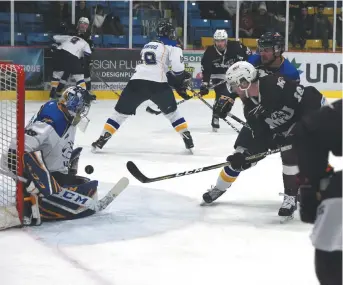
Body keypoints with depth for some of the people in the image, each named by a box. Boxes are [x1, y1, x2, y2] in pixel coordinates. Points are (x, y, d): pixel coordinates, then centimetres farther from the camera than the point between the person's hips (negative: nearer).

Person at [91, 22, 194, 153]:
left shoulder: (148, 45, 30)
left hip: (136, 81, 3)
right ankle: (188, 139, 14)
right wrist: (183, 81, 12)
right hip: (157, 84, -3)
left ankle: (101, 140, 5)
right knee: (171, 111, 18)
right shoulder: (172, 46, 10)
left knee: (121, 112, 11)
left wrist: (172, 78, 39)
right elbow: (178, 67, -6)